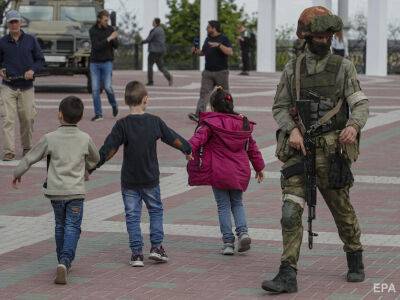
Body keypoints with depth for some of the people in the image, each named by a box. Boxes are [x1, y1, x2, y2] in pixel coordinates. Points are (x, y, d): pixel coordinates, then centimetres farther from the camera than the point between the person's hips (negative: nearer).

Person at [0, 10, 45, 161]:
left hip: (27, 87, 1)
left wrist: (33, 70, -9)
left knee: (27, 119, 6)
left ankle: (27, 147, 25)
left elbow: (40, 60, 9)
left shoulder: (31, 40, 5)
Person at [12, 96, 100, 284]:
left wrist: (17, 174, 19)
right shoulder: (85, 139, -2)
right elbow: (95, 159, 18)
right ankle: (65, 261, -21)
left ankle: (63, 262, 27)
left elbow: (30, 158, 1)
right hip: (76, 191, -1)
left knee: (60, 226, 19)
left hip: (55, 191, 1)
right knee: (72, 227, 0)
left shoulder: (50, 138, -7)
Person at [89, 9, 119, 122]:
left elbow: (116, 46, -4)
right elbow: (96, 46, -18)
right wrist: (109, 38, -27)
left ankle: (114, 105, 20)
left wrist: (114, 39, -26)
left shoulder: (110, 29, -2)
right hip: (94, 63, 1)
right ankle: (98, 114, 3)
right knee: (95, 89, -3)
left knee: (107, 87, -9)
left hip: (107, 63, 0)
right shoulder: (92, 31, -6)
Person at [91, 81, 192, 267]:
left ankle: (137, 253, 4)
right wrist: (188, 149, 25)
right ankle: (156, 246, 11)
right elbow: (173, 138, 8)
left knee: (132, 215, 6)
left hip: (129, 180, -1)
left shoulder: (122, 125, -11)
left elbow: (108, 150, -13)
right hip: (150, 178, 1)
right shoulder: (155, 122, -5)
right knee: (156, 210, 19)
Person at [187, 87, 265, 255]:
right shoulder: (243, 123, 8)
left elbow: (199, 137, -25)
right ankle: (243, 232, -2)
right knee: (237, 203, 19)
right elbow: (252, 147, 16)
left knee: (223, 206, 5)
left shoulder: (211, 123, -7)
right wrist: (259, 167, 26)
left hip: (219, 172, -4)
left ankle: (228, 242, 3)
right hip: (239, 172, 4)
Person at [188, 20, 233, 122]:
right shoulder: (208, 39, 14)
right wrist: (196, 51, 4)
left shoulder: (223, 39, -6)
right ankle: (198, 115, -16)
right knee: (204, 93, -7)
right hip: (208, 72, 5)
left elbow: (230, 52, -18)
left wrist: (219, 45, -28)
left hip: (221, 72, -5)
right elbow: (203, 52, 26)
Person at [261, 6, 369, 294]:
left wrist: (353, 125, -29)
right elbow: (280, 107, 9)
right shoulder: (292, 69, 7)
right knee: (291, 212, -10)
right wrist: (292, 130, -11)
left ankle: (355, 259, 35)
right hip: (298, 151, 1)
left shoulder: (343, 67, 0)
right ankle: (288, 275, -11)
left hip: (331, 151, -1)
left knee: (342, 208, 12)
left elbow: (361, 104, -7)